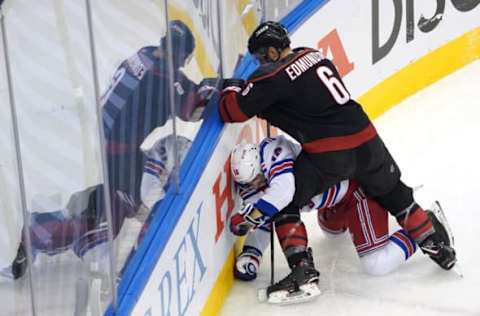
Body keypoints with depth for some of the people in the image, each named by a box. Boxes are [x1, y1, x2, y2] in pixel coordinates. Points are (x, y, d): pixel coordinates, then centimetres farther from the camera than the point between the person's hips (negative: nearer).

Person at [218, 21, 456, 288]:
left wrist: (232, 87, 10)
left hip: (329, 156, -7)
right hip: (366, 139, 7)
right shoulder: (313, 55, 14)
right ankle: (438, 246, 34)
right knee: (394, 194, 27)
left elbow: (234, 111, -9)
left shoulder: (274, 75, -8)